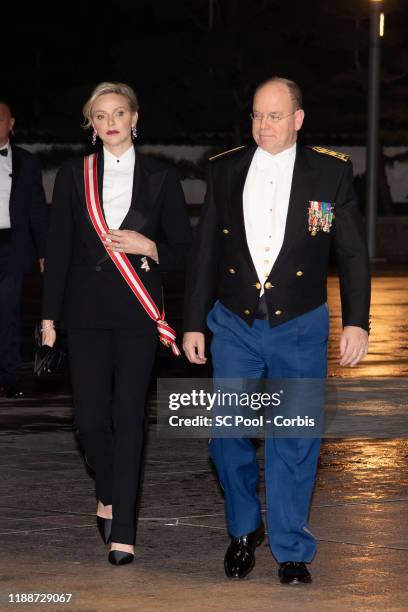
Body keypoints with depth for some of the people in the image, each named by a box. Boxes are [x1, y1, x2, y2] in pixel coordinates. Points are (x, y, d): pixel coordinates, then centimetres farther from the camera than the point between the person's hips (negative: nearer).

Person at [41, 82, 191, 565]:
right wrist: (49, 315, 3)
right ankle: (109, 495, 27)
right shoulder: (74, 176, 6)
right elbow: (59, 248, 6)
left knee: (128, 416, -4)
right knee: (89, 417, -2)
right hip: (87, 309, 1)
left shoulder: (160, 177, 4)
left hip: (138, 310, -1)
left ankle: (122, 532, 0)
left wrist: (148, 247, -13)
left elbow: (182, 249, 8)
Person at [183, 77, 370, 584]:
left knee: (294, 442, 0)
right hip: (234, 324, 2)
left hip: (299, 327, -2)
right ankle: (243, 531, 22)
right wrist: (193, 323, 8)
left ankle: (291, 552, 9)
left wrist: (356, 322, -6)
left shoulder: (331, 172, -2)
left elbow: (353, 252, 1)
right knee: (226, 433, 0)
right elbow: (204, 252, 9)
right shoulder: (225, 170, 5)